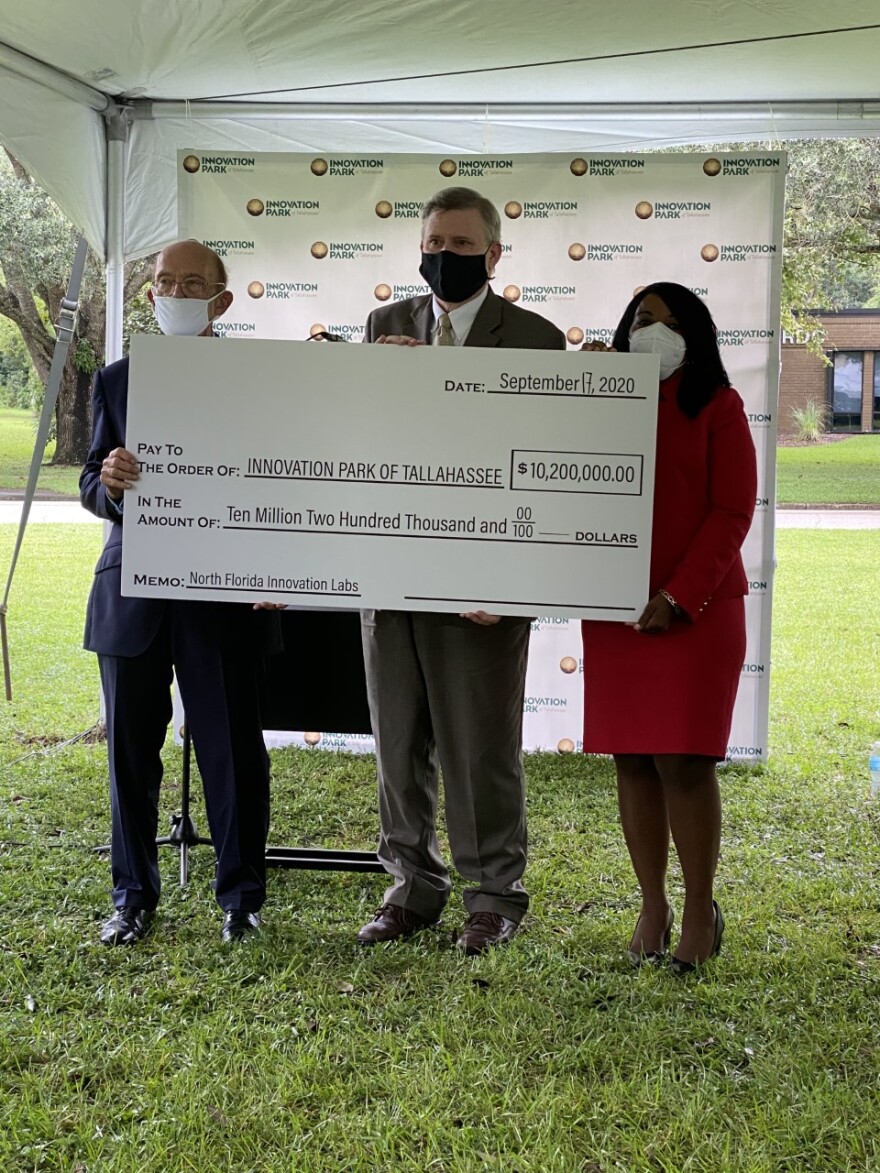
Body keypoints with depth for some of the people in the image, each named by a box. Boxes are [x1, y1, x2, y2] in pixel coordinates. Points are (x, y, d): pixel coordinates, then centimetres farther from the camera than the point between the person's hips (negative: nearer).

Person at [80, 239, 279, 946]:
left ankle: (242, 898, 20)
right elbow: (92, 486, 8)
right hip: (132, 592, 3)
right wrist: (109, 483, -16)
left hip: (223, 596, -2)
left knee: (233, 750, 5)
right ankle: (134, 896, 24)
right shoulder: (117, 380, 9)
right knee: (131, 750, 9)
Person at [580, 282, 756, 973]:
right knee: (633, 760, 7)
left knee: (685, 761, -5)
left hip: (695, 611, -4)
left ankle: (701, 911, 10)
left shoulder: (717, 406, 1)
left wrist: (678, 597, -14)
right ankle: (653, 908, 18)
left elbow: (732, 512, -5)